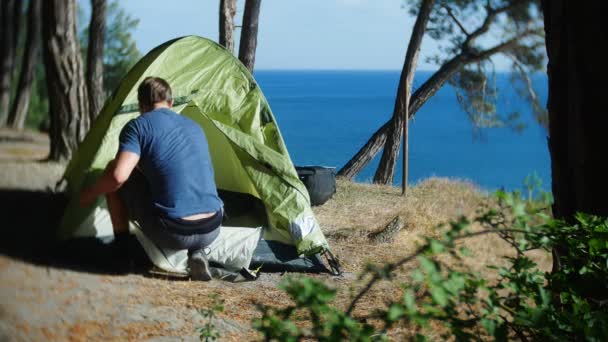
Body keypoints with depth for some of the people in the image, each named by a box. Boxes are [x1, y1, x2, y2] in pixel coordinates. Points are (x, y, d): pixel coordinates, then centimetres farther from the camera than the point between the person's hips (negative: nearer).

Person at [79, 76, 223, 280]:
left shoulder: (138, 126, 0)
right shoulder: (195, 127, 19)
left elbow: (118, 176, -13)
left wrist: (91, 193, 8)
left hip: (171, 234, -4)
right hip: (211, 231, 5)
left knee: (113, 171, 14)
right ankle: (195, 252, 13)